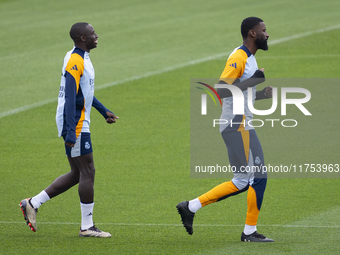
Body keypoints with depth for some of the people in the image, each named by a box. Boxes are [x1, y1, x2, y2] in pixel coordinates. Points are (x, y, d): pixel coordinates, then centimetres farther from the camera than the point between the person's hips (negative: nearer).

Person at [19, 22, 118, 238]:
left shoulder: (82, 58, 15)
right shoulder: (75, 62, -17)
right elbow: (70, 98, -22)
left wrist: (104, 112, 28)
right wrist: (71, 132, -26)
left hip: (80, 124, 10)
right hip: (76, 126, -10)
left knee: (78, 174, 13)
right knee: (88, 172, -5)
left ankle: (33, 204, 15)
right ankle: (87, 226, 0)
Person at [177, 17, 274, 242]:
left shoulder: (249, 59, 18)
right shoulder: (238, 58, -14)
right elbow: (220, 91, -23)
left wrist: (263, 94, 12)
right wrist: (251, 82, -25)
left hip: (241, 125, 10)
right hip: (237, 124, -10)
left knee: (243, 181, 10)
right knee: (258, 176, -6)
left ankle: (191, 207, 11)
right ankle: (250, 231, 1)